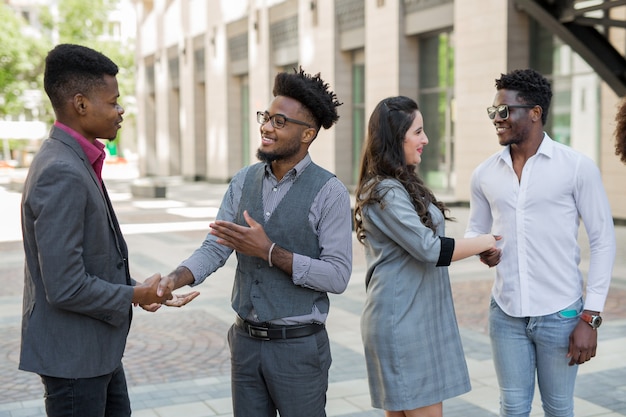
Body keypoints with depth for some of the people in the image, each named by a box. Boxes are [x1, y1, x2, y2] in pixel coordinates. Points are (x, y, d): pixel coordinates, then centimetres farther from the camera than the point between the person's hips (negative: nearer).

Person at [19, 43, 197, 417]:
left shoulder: (74, 161, 7)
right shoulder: (62, 174, -25)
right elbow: (65, 287, -27)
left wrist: (135, 288, 4)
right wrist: (135, 295, -14)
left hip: (96, 345, 10)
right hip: (72, 353, -10)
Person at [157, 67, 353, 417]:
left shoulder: (329, 192, -12)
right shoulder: (244, 181, 4)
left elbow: (338, 276, -17)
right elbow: (214, 248, -2)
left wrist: (269, 251, -22)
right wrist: (174, 279, -21)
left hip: (298, 345, -5)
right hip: (246, 339, 5)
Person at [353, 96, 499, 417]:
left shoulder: (399, 185, 14)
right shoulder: (386, 192, -17)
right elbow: (430, 249, -21)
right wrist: (485, 242, -8)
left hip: (413, 318, 10)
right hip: (404, 322, -10)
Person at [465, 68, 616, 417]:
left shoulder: (577, 167, -8)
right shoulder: (485, 174, 3)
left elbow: (603, 241, -6)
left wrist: (591, 317, -10)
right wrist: (482, 249, -10)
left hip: (561, 314, -3)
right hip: (506, 313, 3)